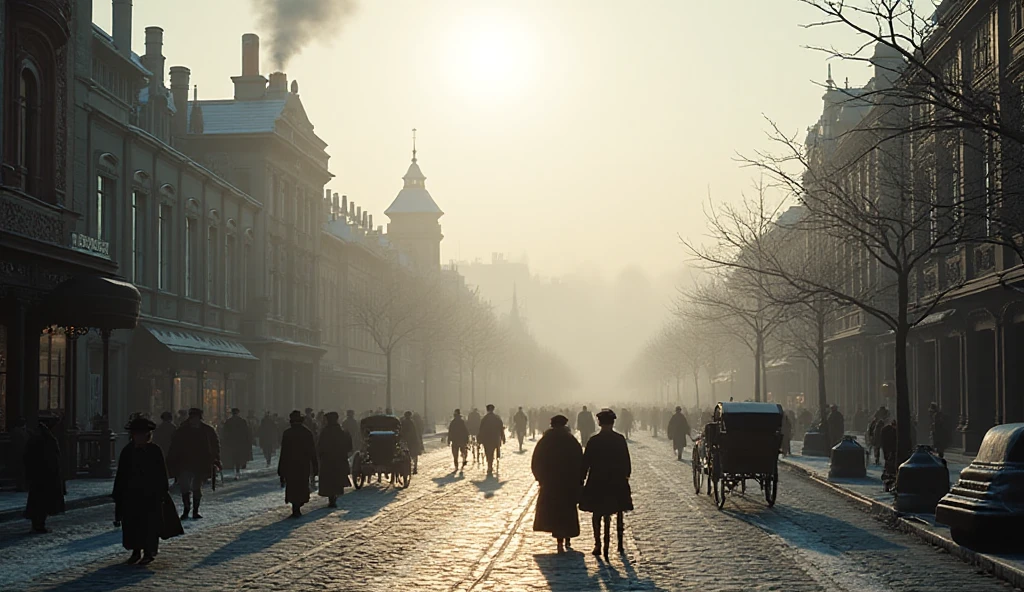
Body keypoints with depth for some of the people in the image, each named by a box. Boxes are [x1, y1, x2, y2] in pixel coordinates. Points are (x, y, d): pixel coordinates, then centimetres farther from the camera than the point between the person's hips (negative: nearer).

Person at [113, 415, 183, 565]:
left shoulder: (155, 451, -3)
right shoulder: (127, 452, 3)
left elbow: (162, 474, 0)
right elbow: (121, 475, 6)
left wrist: (162, 492, -5)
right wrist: (118, 495, 2)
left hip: (151, 496, -2)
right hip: (131, 494, 2)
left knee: (149, 524, -1)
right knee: (132, 524, 3)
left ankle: (149, 553, 8)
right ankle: (136, 551, 16)